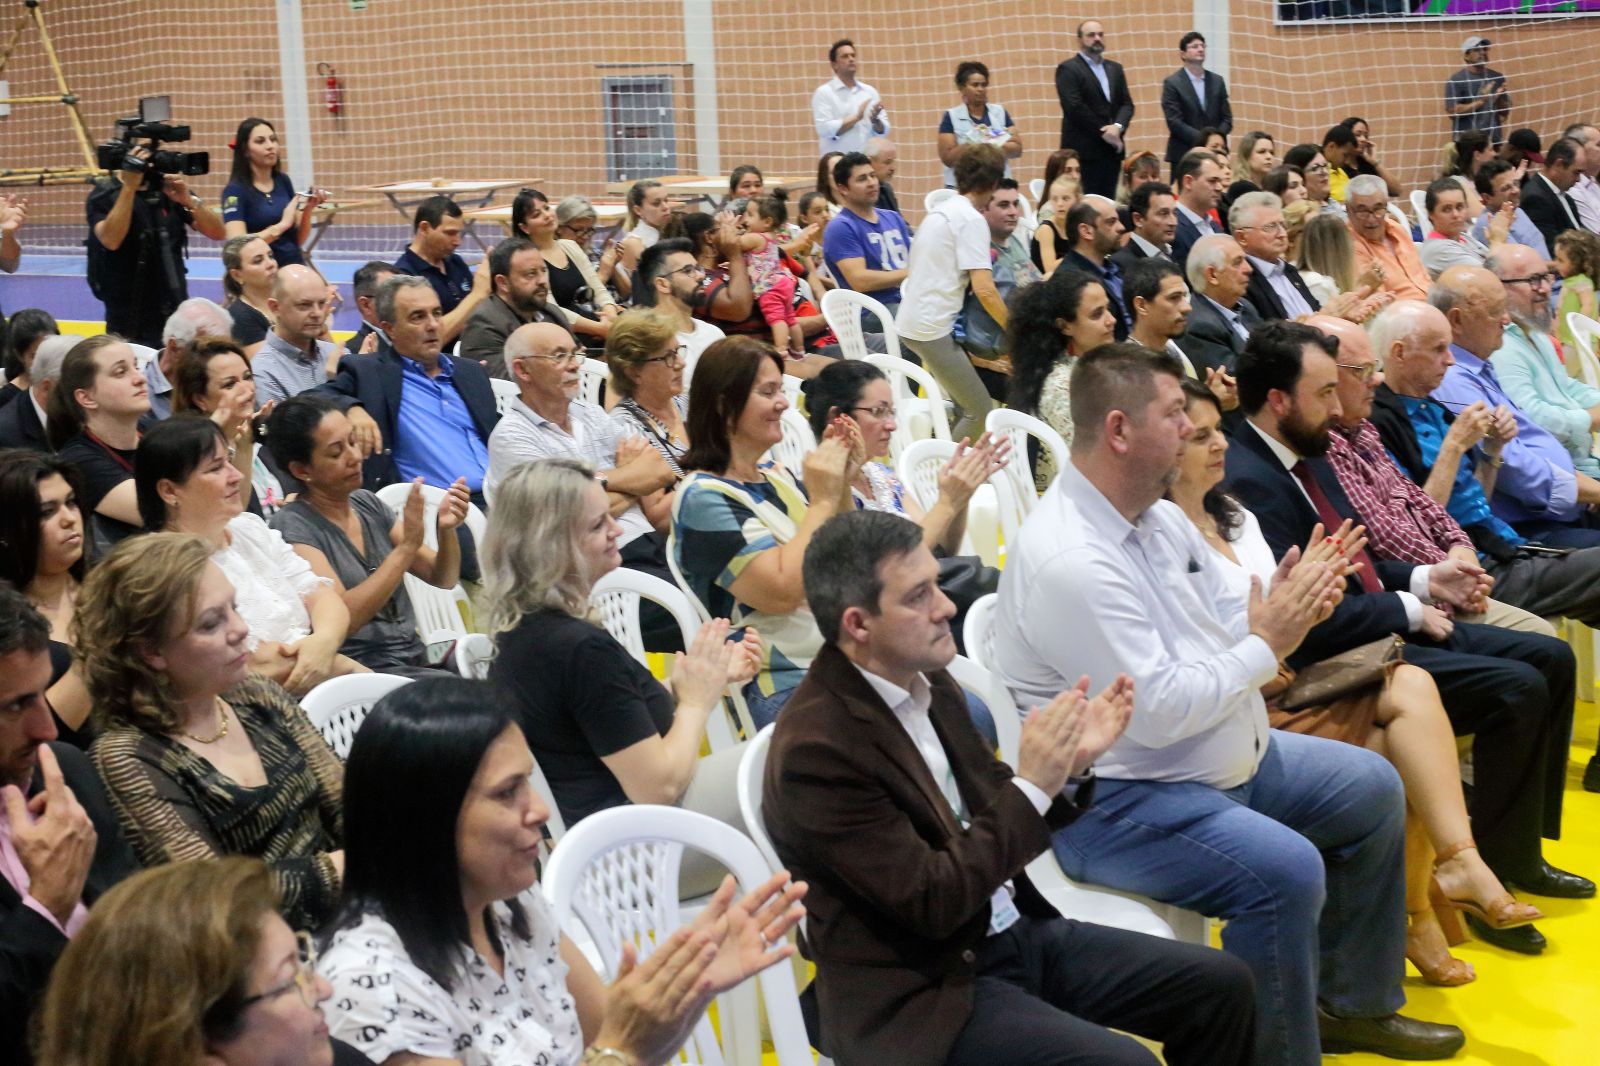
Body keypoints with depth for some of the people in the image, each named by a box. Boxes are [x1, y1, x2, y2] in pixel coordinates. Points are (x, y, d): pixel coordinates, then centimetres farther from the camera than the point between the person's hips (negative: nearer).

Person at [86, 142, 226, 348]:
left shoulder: (168, 189, 6)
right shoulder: (104, 196, -2)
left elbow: (217, 233, 0)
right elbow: (111, 240, -23)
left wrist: (189, 201, -17)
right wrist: (129, 186, -25)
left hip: (177, 317, 3)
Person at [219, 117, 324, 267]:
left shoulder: (283, 181, 5)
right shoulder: (235, 190, -8)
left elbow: (298, 240, 8)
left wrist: (307, 210, -8)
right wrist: (282, 225, -19)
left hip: (294, 268, 5)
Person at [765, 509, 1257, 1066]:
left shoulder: (929, 683, 3)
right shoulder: (815, 749, -22)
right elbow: (931, 903, -23)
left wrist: (1070, 765, -7)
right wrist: (1033, 785, -23)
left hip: (1013, 932, 8)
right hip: (925, 991, -8)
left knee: (1219, 984, 4)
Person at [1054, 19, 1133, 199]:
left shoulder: (1115, 68, 18)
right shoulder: (1068, 69, -2)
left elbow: (1127, 104, 11)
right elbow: (1074, 107, -12)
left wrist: (1118, 127, -10)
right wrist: (1103, 131, -11)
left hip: (1111, 149, 6)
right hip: (1083, 150, -6)